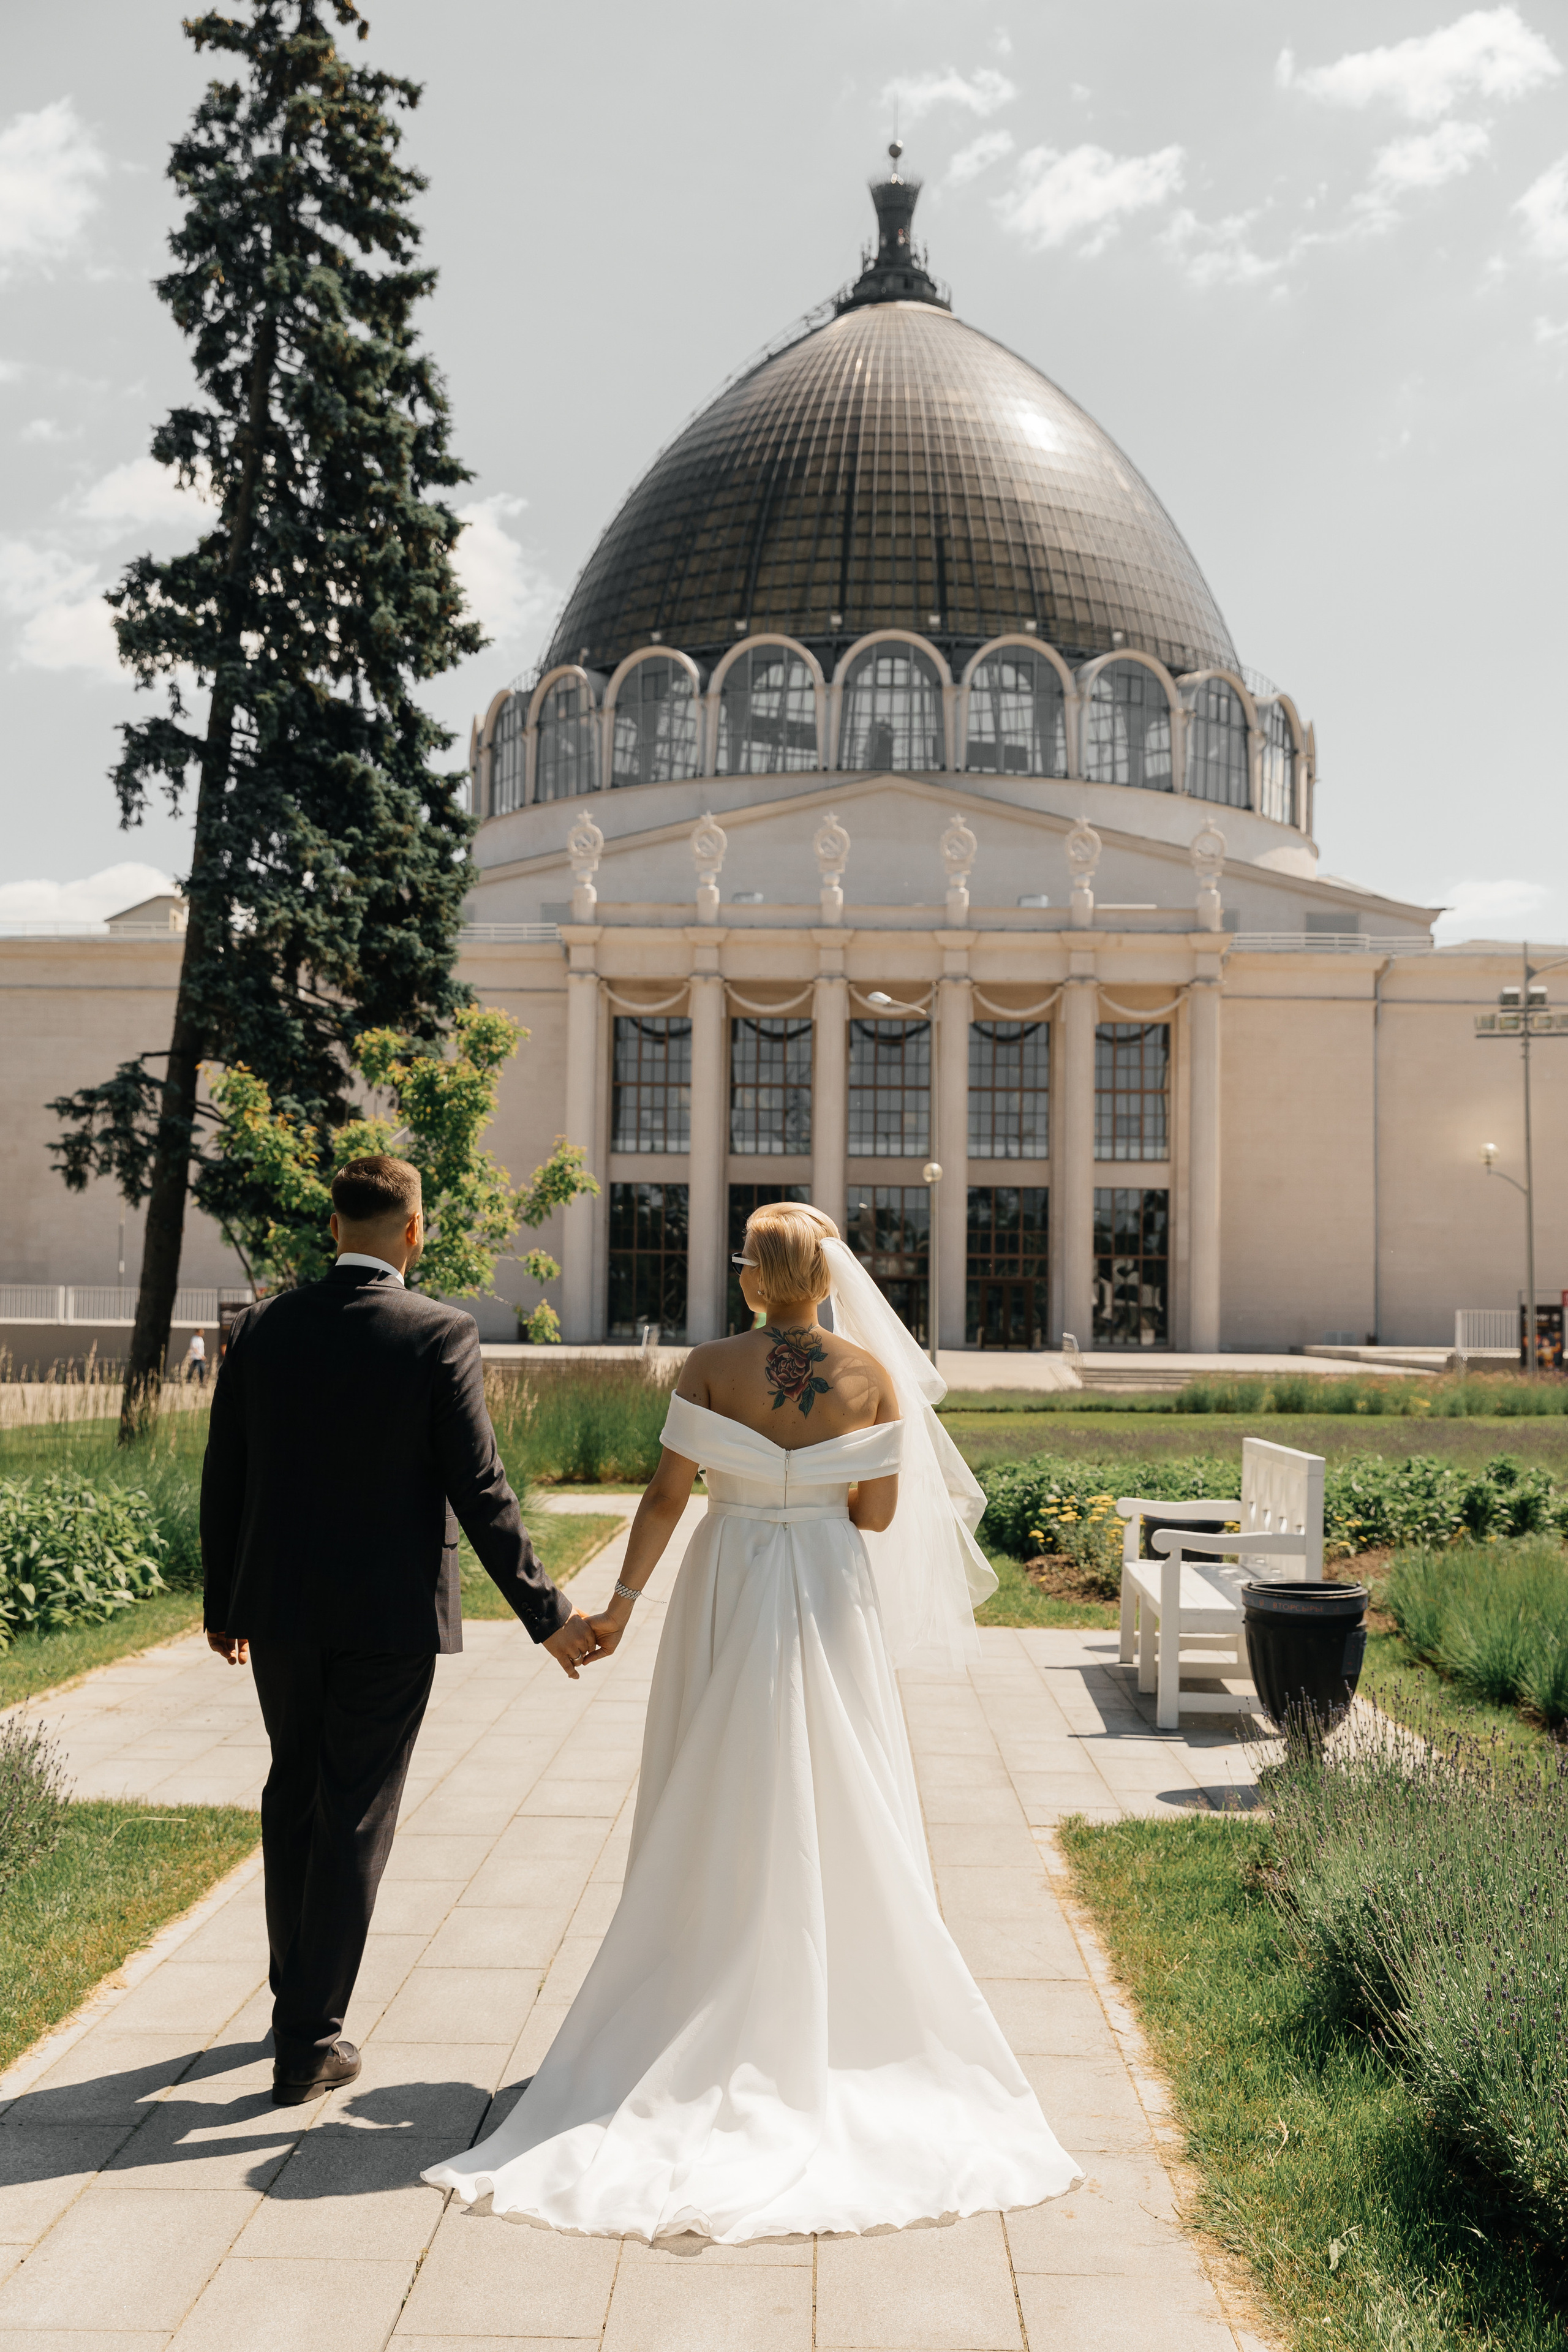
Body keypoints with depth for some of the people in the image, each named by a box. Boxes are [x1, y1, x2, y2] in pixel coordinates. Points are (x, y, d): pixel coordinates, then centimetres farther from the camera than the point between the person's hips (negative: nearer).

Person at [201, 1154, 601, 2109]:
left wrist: (224, 1606, 17)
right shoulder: (441, 1334, -13)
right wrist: (546, 1614, -7)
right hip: (390, 1613, -4)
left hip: (279, 1608, 4)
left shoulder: (262, 1329, -1)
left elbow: (224, 1481, 4)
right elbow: (479, 1492, -14)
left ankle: (298, 1997, 37)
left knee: (293, 1797, 22)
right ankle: (310, 2041, 12)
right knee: (355, 1818, 7)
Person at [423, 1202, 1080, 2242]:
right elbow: (880, 1513, -4)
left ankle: (717, 2020, 17)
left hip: (729, 1597, -1)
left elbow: (668, 1494, -10)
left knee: (719, 1812, 10)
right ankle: (848, 2014, 19)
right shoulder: (873, 1371, -4)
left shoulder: (712, 1366, -8)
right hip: (833, 1602, 1)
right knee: (840, 1816, 12)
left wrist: (622, 1601, -5)